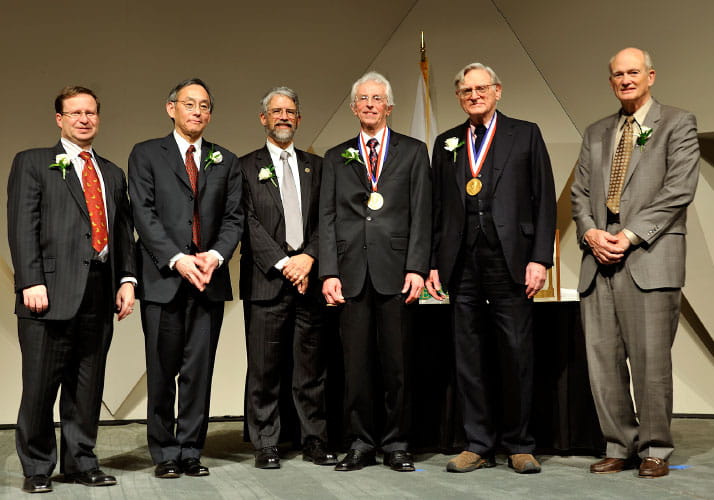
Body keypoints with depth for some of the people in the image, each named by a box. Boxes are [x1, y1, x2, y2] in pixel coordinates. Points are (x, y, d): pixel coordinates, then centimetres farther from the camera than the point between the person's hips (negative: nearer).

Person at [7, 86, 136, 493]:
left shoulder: (113, 173, 21)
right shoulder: (32, 163, 7)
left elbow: (125, 232, 18)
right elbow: (22, 227, -3)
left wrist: (127, 279, 5)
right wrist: (31, 282, -12)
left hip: (99, 292, 4)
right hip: (52, 291, -4)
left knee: (88, 385, 8)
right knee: (41, 384, -1)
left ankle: (81, 463, 19)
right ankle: (37, 468, 12)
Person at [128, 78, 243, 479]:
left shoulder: (226, 161, 16)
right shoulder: (146, 155, 7)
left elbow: (234, 217, 9)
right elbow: (145, 214, -3)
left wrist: (216, 255, -10)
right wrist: (177, 259, -14)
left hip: (209, 278, 2)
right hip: (162, 279, -2)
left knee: (200, 370, 3)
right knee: (162, 371, 2)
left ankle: (191, 451, 11)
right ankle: (165, 453, 13)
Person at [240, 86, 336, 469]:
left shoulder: (316, 166, 16)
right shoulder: (246, 167, 6)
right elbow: (249, 223, -3)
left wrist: (308, 258, -7)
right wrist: (283, 263, -11)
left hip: (308, 278, 3)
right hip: (265, 280, -3)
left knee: (312, 365, 5)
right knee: (264, 368, 0)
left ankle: (315, 442, 13)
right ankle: (266, 446, 8)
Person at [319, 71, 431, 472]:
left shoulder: (413, 151, 11)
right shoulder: (336, 158, 16)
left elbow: (421, 214, 3)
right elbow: (328, 218, 10)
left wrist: (417, 267, -7)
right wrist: (329, 272, -1)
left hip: (396, 271, -2)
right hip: (352, 273, 2)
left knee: (397, 363, 1)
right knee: (357, 363, 3)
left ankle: (396, 444, 11)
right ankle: (361, 443, 13)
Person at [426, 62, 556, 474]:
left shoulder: (525, 135, 8)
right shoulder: (446, 143, 16)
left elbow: (544, 200, 2)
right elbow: (438, 208, 15)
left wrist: (540, 258, -7)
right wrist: (434, 263, 6)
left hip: (511, 261, -3)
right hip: (463, 265, 3)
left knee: (517, 355, 0)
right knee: (470, 358, 6)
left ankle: (519, 446, 12)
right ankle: (479, 446, 14)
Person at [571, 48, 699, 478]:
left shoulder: (678, 124, 5)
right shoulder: (596, 133, 22)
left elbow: (678, 191, -5)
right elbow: (580, 192, 17)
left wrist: (631, 235, -12)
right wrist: (590, 232, -3)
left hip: (650, 257, -5)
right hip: (599, 258, 5)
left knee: (651, 358, -5)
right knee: (603, 359, 4)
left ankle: (655, 450, 7)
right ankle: (620, 446, 14)